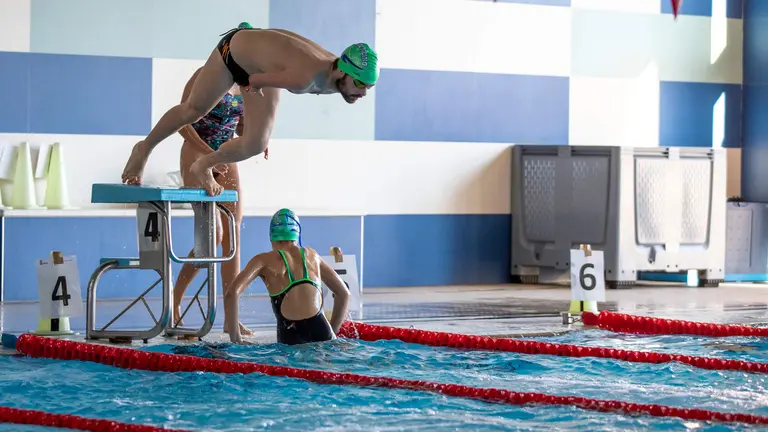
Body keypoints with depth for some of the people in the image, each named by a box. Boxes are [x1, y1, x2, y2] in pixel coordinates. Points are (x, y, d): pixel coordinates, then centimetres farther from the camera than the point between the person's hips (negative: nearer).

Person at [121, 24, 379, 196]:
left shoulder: (341, 72, -23)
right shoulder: (304, 76, -48)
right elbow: (256, 79, -30)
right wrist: (254, 86, -6)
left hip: (261, 64, 6)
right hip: (235, 48, -6)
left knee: (255, 145, -1)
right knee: (193, 111, 12)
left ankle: (204, 166, 25)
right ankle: (145, 149, 36)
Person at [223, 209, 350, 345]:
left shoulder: (265, 260, 10)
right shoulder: (312, 255, 21)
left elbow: (232, 294, -2)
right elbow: (344, 293, 27)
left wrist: (235, 339, 4)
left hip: (291, 338, -2)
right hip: (321, 333, 2)